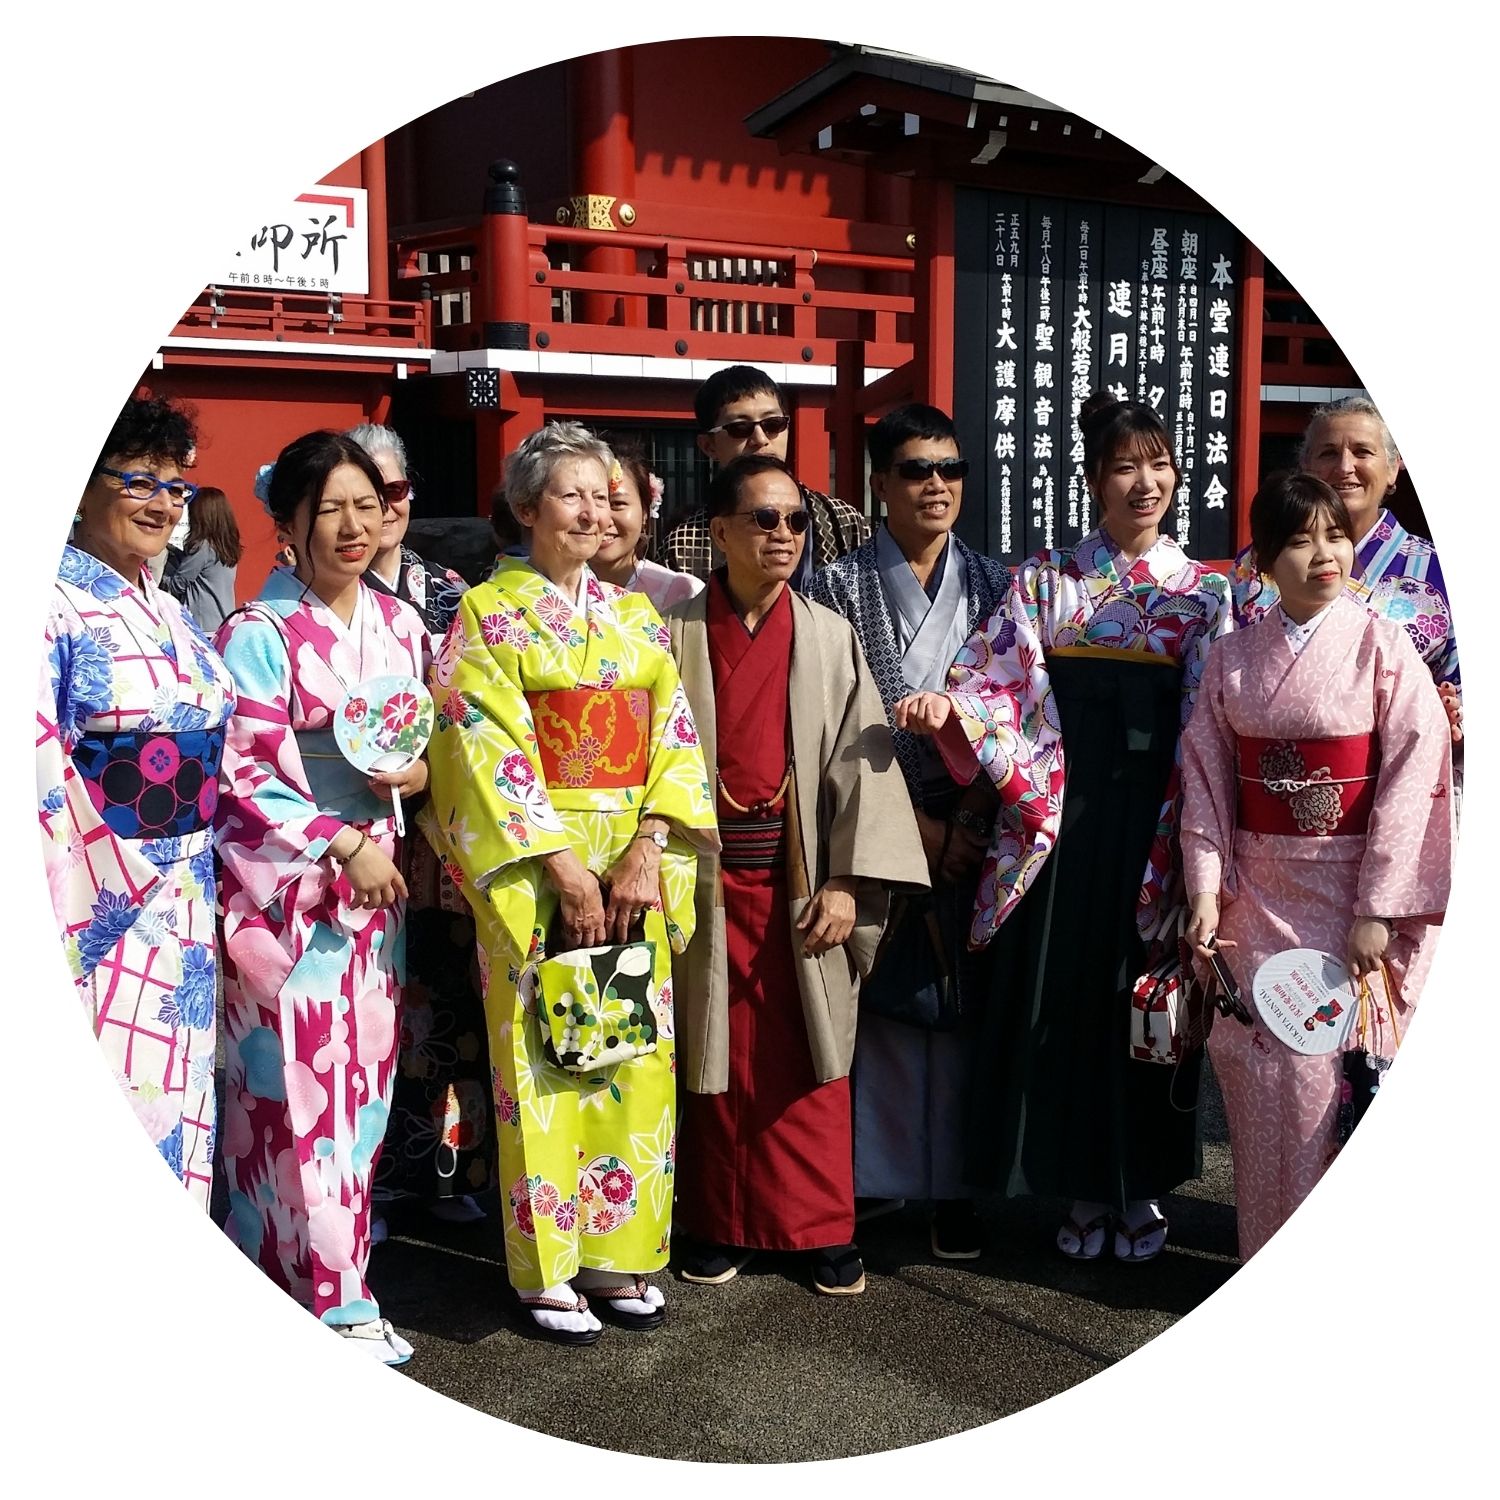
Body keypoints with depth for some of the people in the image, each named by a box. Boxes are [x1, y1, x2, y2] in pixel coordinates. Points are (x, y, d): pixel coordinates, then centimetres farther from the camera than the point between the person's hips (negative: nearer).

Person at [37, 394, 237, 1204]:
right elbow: (32, 773, -17)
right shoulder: (54, 608, -12)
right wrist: (61, 927, -19)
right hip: (101, 908, -8)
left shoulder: (167, 612, 13)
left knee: (173, 1092, 13)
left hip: (180, 905, 8)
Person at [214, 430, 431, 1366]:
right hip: (286, 884, -6)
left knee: (363, 1077, 9)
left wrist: (420, 773, -3)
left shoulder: (400, 625, 10)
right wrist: (342, 844, -14)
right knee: (300, 1084, -5)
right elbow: (245, 773, -11)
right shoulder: (259, 634, -8)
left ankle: (340, 1278, 20)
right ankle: (324, 1299, 5)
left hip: (376, 878, 6)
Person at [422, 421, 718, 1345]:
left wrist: (647, 851, -8)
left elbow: (673, 734, 6)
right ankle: (545, 1270, 10)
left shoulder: (635, 615, 13)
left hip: (634, 860, 5)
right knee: (544, 1059, -1)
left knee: (635, 1056, 6)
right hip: (531, 862, -4)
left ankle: (617, 1252, 18)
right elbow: (490, 749, -10)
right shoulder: (489, 614, -1)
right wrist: (565, 870, -15)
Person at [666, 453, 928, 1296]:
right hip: (707, 881, 0)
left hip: (801, 878, 0)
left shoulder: (830, 637, 2)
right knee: (719, 1057, 8)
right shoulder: (678, 635, 0)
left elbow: (862, 759, -2)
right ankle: (723, 1227, 21)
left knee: (810, 1057, 5)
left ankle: (824, 1228, 17)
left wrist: (847, 881, -10)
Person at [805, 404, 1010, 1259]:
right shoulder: (840, 588, 1)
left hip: (972, 833, 2)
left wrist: (970, 821, -6)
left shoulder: (993, 585, 8)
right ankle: (876, 1180, 11)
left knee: (961, 1005, 4)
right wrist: (916, 823, -9)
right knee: (881, 1004, 0)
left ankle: (953, 1186, 13)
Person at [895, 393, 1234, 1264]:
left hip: (1156, 822, 0)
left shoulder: (1205, 593, 6)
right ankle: (1085, 1189, 17)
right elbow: (1002, 685, -3)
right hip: (1064, 817, 0)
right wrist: (949, 707, -23)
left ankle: (1143, 1186, 21)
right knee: (1063, 995, 3)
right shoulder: (1044, 581, 6)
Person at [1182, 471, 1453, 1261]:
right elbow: (1206, 775, 5)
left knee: (1343, 1062, 0)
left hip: (1353, 893, -2)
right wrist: (1206, 890, -3)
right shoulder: (1233, 657, 3)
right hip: (1258, 895, 3)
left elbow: (1415, 779, -10)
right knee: (1264, 1069, 4)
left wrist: (1380, 909, -14)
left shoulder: (1383, 649, -6)